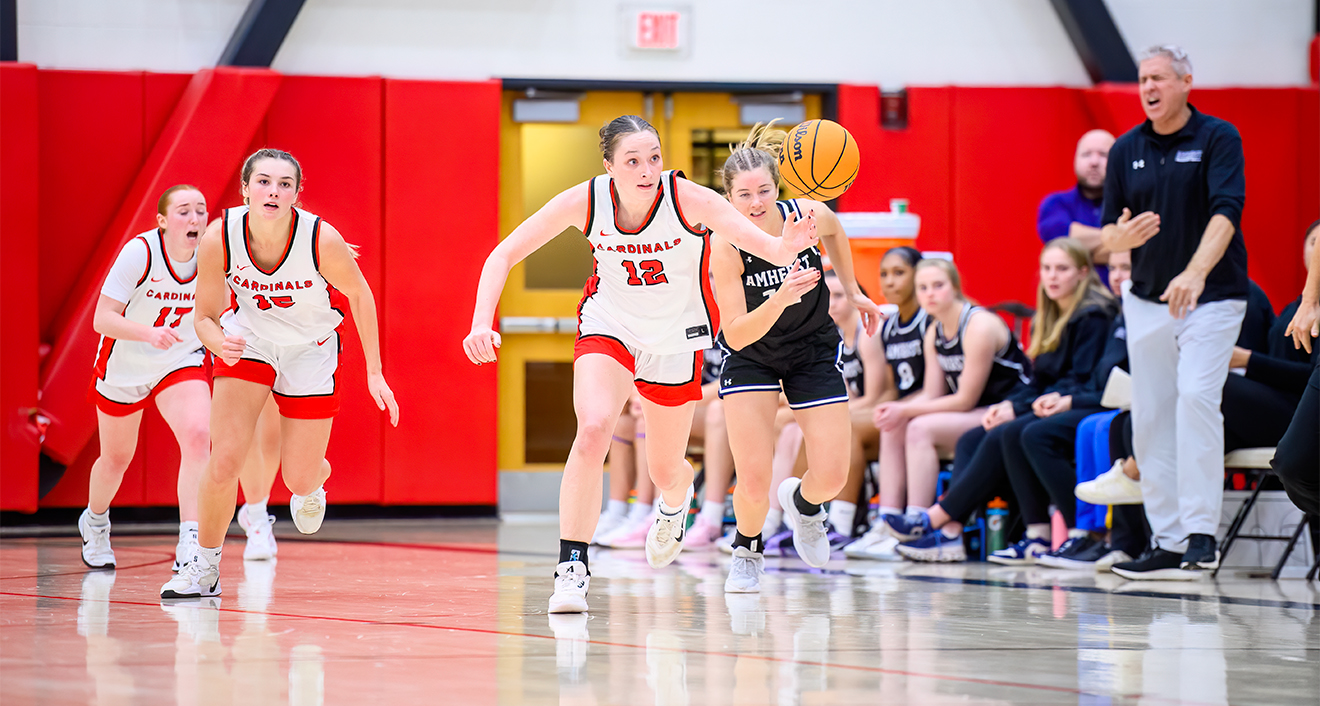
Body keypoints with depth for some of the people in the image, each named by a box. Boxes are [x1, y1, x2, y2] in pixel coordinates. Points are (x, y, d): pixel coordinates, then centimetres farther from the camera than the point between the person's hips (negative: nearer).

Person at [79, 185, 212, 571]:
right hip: (125, 366, -1)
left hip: (182, 364, 2)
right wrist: (149, 333, -43)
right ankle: (95, 522, 51)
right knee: (116, 458, 17)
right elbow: (102, 319, -27)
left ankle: (190, 545, -30)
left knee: (197, 436, -26)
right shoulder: (140, 252, -26)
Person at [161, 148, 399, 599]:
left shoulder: (323, 241, -30)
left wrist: (374, 372, -5)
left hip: (310, 349, 0)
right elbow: (206, 316, -13)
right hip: (248, 340, 0)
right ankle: (205, 568, 4)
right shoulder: (219, 238, -26)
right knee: (224, 462, -16)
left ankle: (311, 487, 46)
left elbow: (359, 294, -10)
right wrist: (219, 343, -37)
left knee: (300, 479, 5)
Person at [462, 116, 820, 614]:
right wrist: (482, 323, -32)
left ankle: (675, 501, 54)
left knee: (666, 472, 13)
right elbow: (503, 256, -17)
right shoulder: (586, 201, -24)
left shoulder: (688, 199, -29)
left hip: (677, 338, 0)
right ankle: (572, 566, -20)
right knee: (593, 429, -28)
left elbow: (764, 246, -42)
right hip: (608, 324, 0)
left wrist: (786, 247, -66)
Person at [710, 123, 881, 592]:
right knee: (754, 483, -14)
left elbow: (834, 232, 6)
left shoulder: (810, 215, -22)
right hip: (750, 356, -2)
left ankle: (802, 502, 34)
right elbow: (736, 335, -32)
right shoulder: (725, 246, -29)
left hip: (814, 349, 2)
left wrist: (853, 292, 10)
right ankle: (747, 553, 20)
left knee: (832, 477, -5)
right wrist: (780, 300, -47)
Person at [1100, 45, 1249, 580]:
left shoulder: (1218, 139, -7)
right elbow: (1108, 235, 7)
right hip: (1146, 300, 5)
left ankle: (1201, 532, -21)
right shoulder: (1126, 151, 6)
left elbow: (1225, 211, -21)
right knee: (1150, 417, 2)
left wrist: (1196, 272, -37)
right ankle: (1167, 542, 6)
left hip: (1212, 297, -5)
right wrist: (1122, 237, -18)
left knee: (1196, 397, -22)